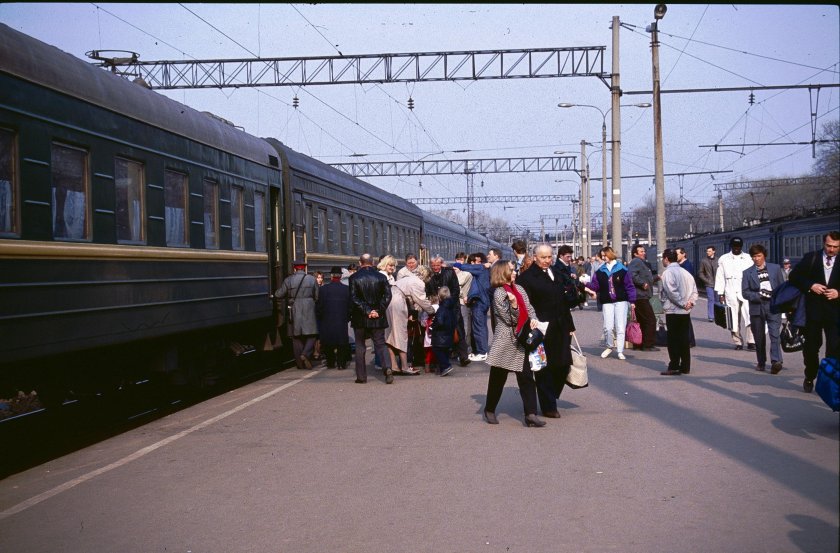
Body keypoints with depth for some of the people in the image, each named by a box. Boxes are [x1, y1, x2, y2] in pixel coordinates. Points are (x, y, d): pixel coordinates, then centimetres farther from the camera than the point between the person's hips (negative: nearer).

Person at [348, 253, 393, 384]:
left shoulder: (354, 278, -5)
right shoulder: (381, 277, 0)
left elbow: (354, 299, -11)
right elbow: (387, 296, -6)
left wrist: (367, 311, -10)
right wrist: (378, 310, -6)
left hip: (360, 318, -1)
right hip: (378, 319, 1)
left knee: (360, 346, 9)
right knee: (380, 344, 7)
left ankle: (361, 376, 9)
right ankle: (387, 368, -15)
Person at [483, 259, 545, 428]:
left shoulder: (519, 289, 9)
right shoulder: (498, 293, -10)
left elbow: (529, 307, 13)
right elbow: (510, 320, -12)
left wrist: (533, 318, -8)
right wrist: (513, 305, -30)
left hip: (521, 340, 5)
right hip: (505, 341, -5)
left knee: (526, 376, -3)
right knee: (498, 377, 7)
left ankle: (531, 414, -7)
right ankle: (489, 410, 24)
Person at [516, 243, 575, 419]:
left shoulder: (556, 274, 15)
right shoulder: (526, 277, -9)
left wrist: (569, 326, 16)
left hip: (560, 329, 7)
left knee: (563, 365, 5)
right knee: (545, 369, 1)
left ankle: (550, 396, 25)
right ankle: (548, 407, 10)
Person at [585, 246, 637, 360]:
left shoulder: (622, 269, -2)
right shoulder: (600, 271, 7)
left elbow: (629, 286, -2)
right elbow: (594, 285, 5)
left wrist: (632, 301, -5)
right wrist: (586, 285, -15)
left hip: (621, 301, -2)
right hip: (607, 302, 2)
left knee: (620, 328, -1)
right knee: (608, 327, -3)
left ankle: (620, 351, 7)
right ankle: (609, 347, 21)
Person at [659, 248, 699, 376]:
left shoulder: (668, 272, -10)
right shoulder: (685, 272, 12)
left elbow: (671, 292, -19)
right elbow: (694, 290, 10)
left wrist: (682, 303, -12)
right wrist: (691, 301, -1)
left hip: (673, 311, -7)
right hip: (686, 312, 7)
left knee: (673, 340, -2)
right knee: (684, 340, 10)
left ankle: (674, 367, -1)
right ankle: (685, 367, 13)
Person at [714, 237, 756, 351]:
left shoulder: (748, 259, 10)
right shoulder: (723, 259, 10)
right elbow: (720, 277, 9)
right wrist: (720, 294, 4)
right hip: (731, 294, 1)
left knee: (750, 317, -13)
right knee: (734, 320, 2)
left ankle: (751, 342, -11)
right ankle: (738, 342, 13)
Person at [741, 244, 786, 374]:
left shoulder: (775, 268, 8)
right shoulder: (748, 273, 7)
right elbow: (745, 292, 1)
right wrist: (759, 295, -14)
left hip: (773, 307, -2)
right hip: (756, 308, 2)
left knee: (774, 334, -15)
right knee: (759, 338, 9)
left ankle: (776, 361, -23)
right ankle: (761, 363, 21)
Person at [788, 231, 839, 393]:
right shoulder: (811, 258, 3)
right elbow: (794, 276, 5)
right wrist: (810, 286, -9)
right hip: (814, 310, 1)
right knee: (811, 346, 10)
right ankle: (809, 378, 28)